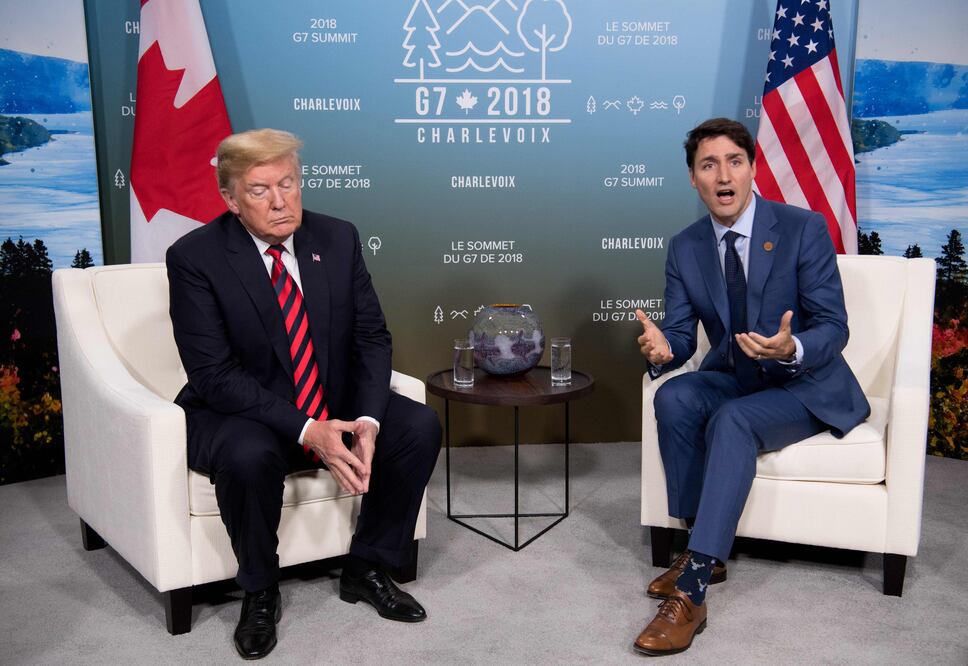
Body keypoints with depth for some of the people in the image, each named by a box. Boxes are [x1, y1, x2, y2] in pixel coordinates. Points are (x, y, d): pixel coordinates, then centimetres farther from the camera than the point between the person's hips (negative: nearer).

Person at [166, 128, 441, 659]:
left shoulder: (337, 238, -3)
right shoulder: (194, 257, -15)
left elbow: (371, 337, -2)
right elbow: (215, 375, -19)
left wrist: (367, 421, -20)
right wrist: (307, 432, -29)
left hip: (335, 405, 5)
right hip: (239, 412, -4)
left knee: (421, 426, -15)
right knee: (250, 457, -36)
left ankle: (366, 569, 4)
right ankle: (259, 593, -5)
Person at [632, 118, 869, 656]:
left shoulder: (804, 229, -12)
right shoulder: (685, 248, 0)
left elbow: (834, 326, -15)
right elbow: (682, 334, -1)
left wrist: (791, 349, -38)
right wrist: (663, 349, -26)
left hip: (805, 386, -4)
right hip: (731, 379, 4)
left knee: (732, 421, -33)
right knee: (674, 397, -27)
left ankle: (691, 591, -33)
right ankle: (706, 548, -15)